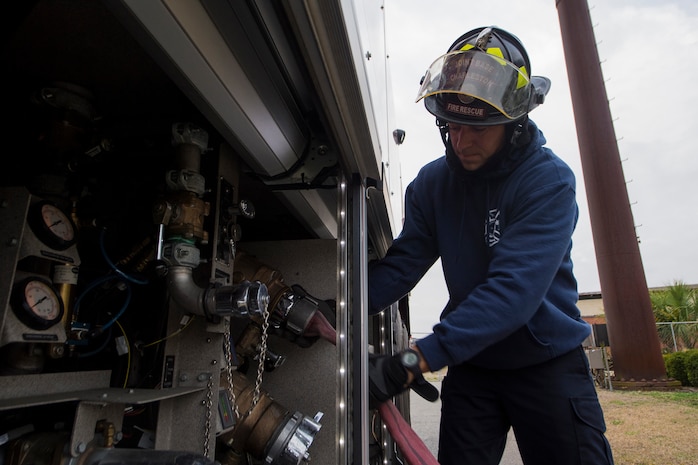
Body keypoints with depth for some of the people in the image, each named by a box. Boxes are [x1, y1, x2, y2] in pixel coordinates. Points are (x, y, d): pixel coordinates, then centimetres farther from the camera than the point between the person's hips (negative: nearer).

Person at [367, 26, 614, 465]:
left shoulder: (550, 181, -20)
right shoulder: (433, 183, -6)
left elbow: (513, 289, -32)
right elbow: (402, 263, -11)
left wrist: (417, 359, -40)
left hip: (549, 363, -3)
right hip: (471, 366, 3)